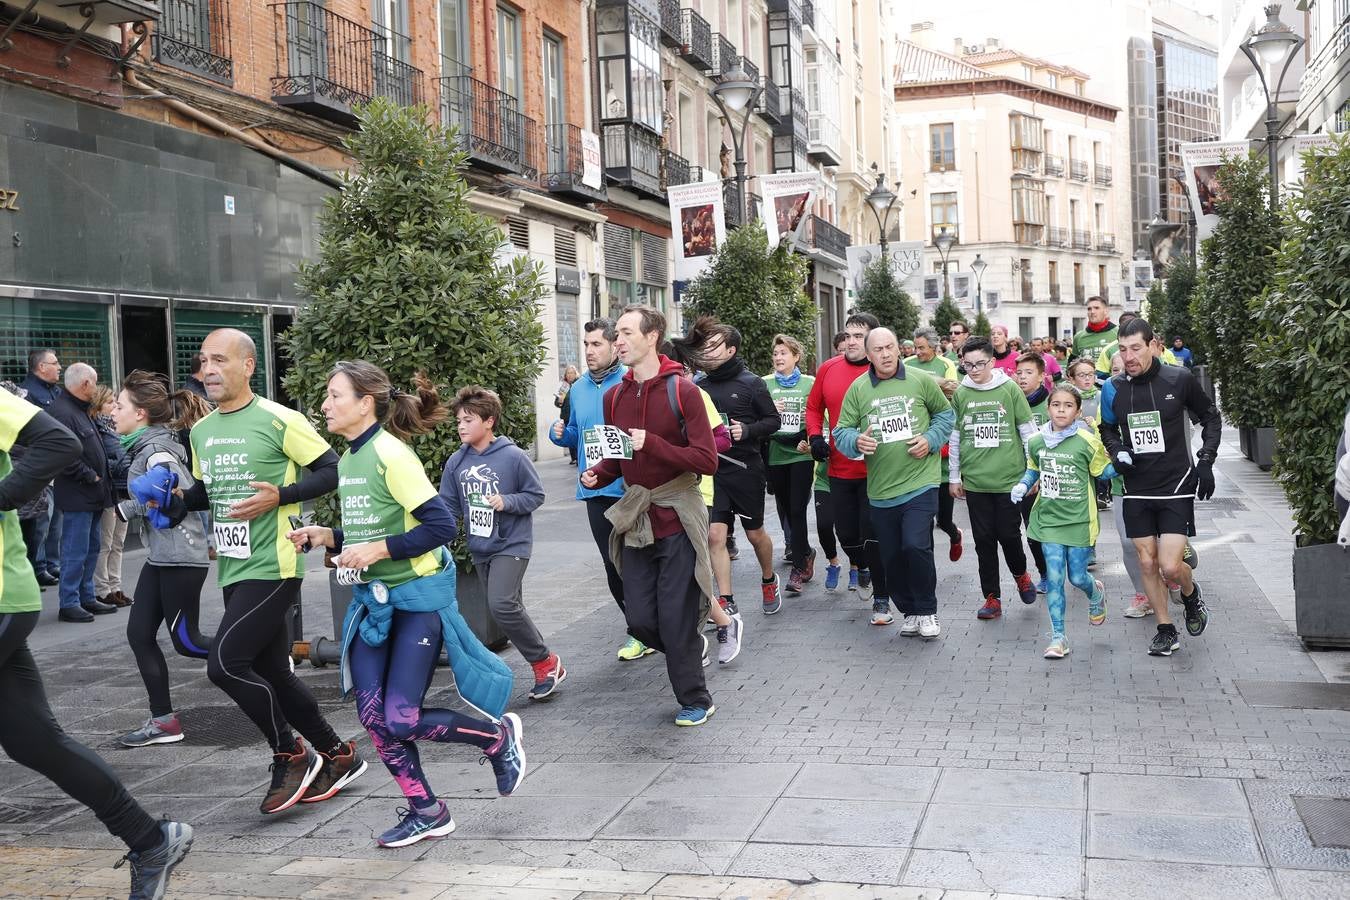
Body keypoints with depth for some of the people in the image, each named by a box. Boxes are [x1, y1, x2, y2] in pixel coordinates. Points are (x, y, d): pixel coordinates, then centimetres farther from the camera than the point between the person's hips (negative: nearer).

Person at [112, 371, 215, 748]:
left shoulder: (156, 450, -15)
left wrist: (125, 509, -15)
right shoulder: (145, 446, 14)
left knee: (186, 641, -2)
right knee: (139, 634, 7)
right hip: (161, 556, 10)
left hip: (180, 557, -10)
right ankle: (163, 721, 12)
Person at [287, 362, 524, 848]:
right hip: (372, 599, 8)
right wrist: (326, 536, 3)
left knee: (401, 720, -9)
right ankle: (427, 811, 17)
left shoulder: (391, 454, -17)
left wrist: (376, 551, -23)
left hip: (417, 597, -8)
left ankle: (499, 736, 15)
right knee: (373, 714, 2)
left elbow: (440, 525, -22)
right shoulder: (348, 460, 9)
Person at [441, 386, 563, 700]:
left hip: (511, 545, -6)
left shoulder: (513, 457, -12)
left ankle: (544, 662, -3)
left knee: (503, 605, -20)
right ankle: (545, 663, 26)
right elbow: (449, 508, 5)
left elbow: (536, 495, -4)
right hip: (479, 548, 6)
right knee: (510, 609, 11)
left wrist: (507, 501, -20)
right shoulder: (456, 463, 1)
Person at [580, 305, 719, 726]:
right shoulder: (614, 396, 7)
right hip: (635, 522, 5)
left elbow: (707, 460, -14)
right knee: (640, 620, 6)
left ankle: (695, 701, 18)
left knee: (676, 620, 0)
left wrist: (652, 444, -24)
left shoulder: (682, 391, -10)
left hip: (676, 521, -5)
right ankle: (691, 647, 36)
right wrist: (597, 475, -5)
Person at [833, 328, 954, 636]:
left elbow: (945, 413, 12)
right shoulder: (857, 389, 2)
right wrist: (856, 441, -19)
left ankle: (927, 611, 5)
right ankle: (910, 612, 29)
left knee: (916, 546, -16)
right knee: (892, 557, 9)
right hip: (880, 489, 3)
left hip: (920, 482, -2)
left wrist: (930, 439, -5)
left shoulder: (921, 381, 0)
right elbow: (842, 432, 3)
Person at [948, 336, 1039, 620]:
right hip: (975, 481, 2)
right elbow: (954, 437, 9)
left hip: (1009, 478, -2)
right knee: (984, 540, 6)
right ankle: (992, 598, 15)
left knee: (1009, 534, 2)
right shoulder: (960, 394, 3)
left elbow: (1027, 432, 1)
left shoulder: (1010, 389, -3)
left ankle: (1020, 574, 33)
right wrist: (953, 476, 10)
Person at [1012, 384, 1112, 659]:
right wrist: (1022, 485, 0)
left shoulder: (1087, 441, -9)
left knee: (1078, 577, 5)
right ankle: (1058, 638, 5)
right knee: (1054, 577, -3)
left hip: (1079, 520, -2)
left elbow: (1102, 471, 3)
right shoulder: (1036, 441, 1)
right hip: (1048, 518, 2)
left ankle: (1096, 594, 44)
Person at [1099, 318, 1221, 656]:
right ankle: (1166, 631, 23)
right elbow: (1108, 428, 17)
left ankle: (1191, 594, 24)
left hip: (1176, 487, -3)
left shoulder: (1179, 379, -9)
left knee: (1171, 566, -11)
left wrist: (1205, 462, -2)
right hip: (1137, 490, 3)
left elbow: (1211, 417, 6)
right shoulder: (1114, 388, -1)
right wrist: (1116, 452, -3)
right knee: (1147, 562, 7)